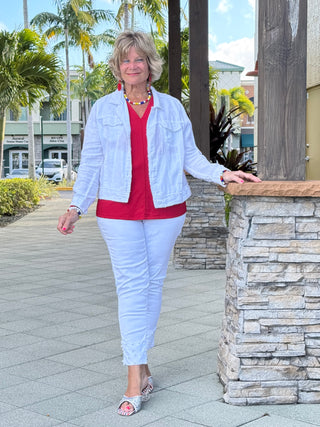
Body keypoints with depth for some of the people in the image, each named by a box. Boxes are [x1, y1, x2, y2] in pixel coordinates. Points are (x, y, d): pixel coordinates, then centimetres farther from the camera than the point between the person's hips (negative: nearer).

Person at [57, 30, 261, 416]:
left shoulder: (172, 108, 8)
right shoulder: (103, 109, 7)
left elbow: (190, 156, 9)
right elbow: (91, 162, 6)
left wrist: (223, 174, -5)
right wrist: (76, 206, -1)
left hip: (164, 209, 1)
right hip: (118, 210, -1)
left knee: (153, 283, 5)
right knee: (131, 286, -6)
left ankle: (138, 363, 18)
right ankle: (137, 376, -4)